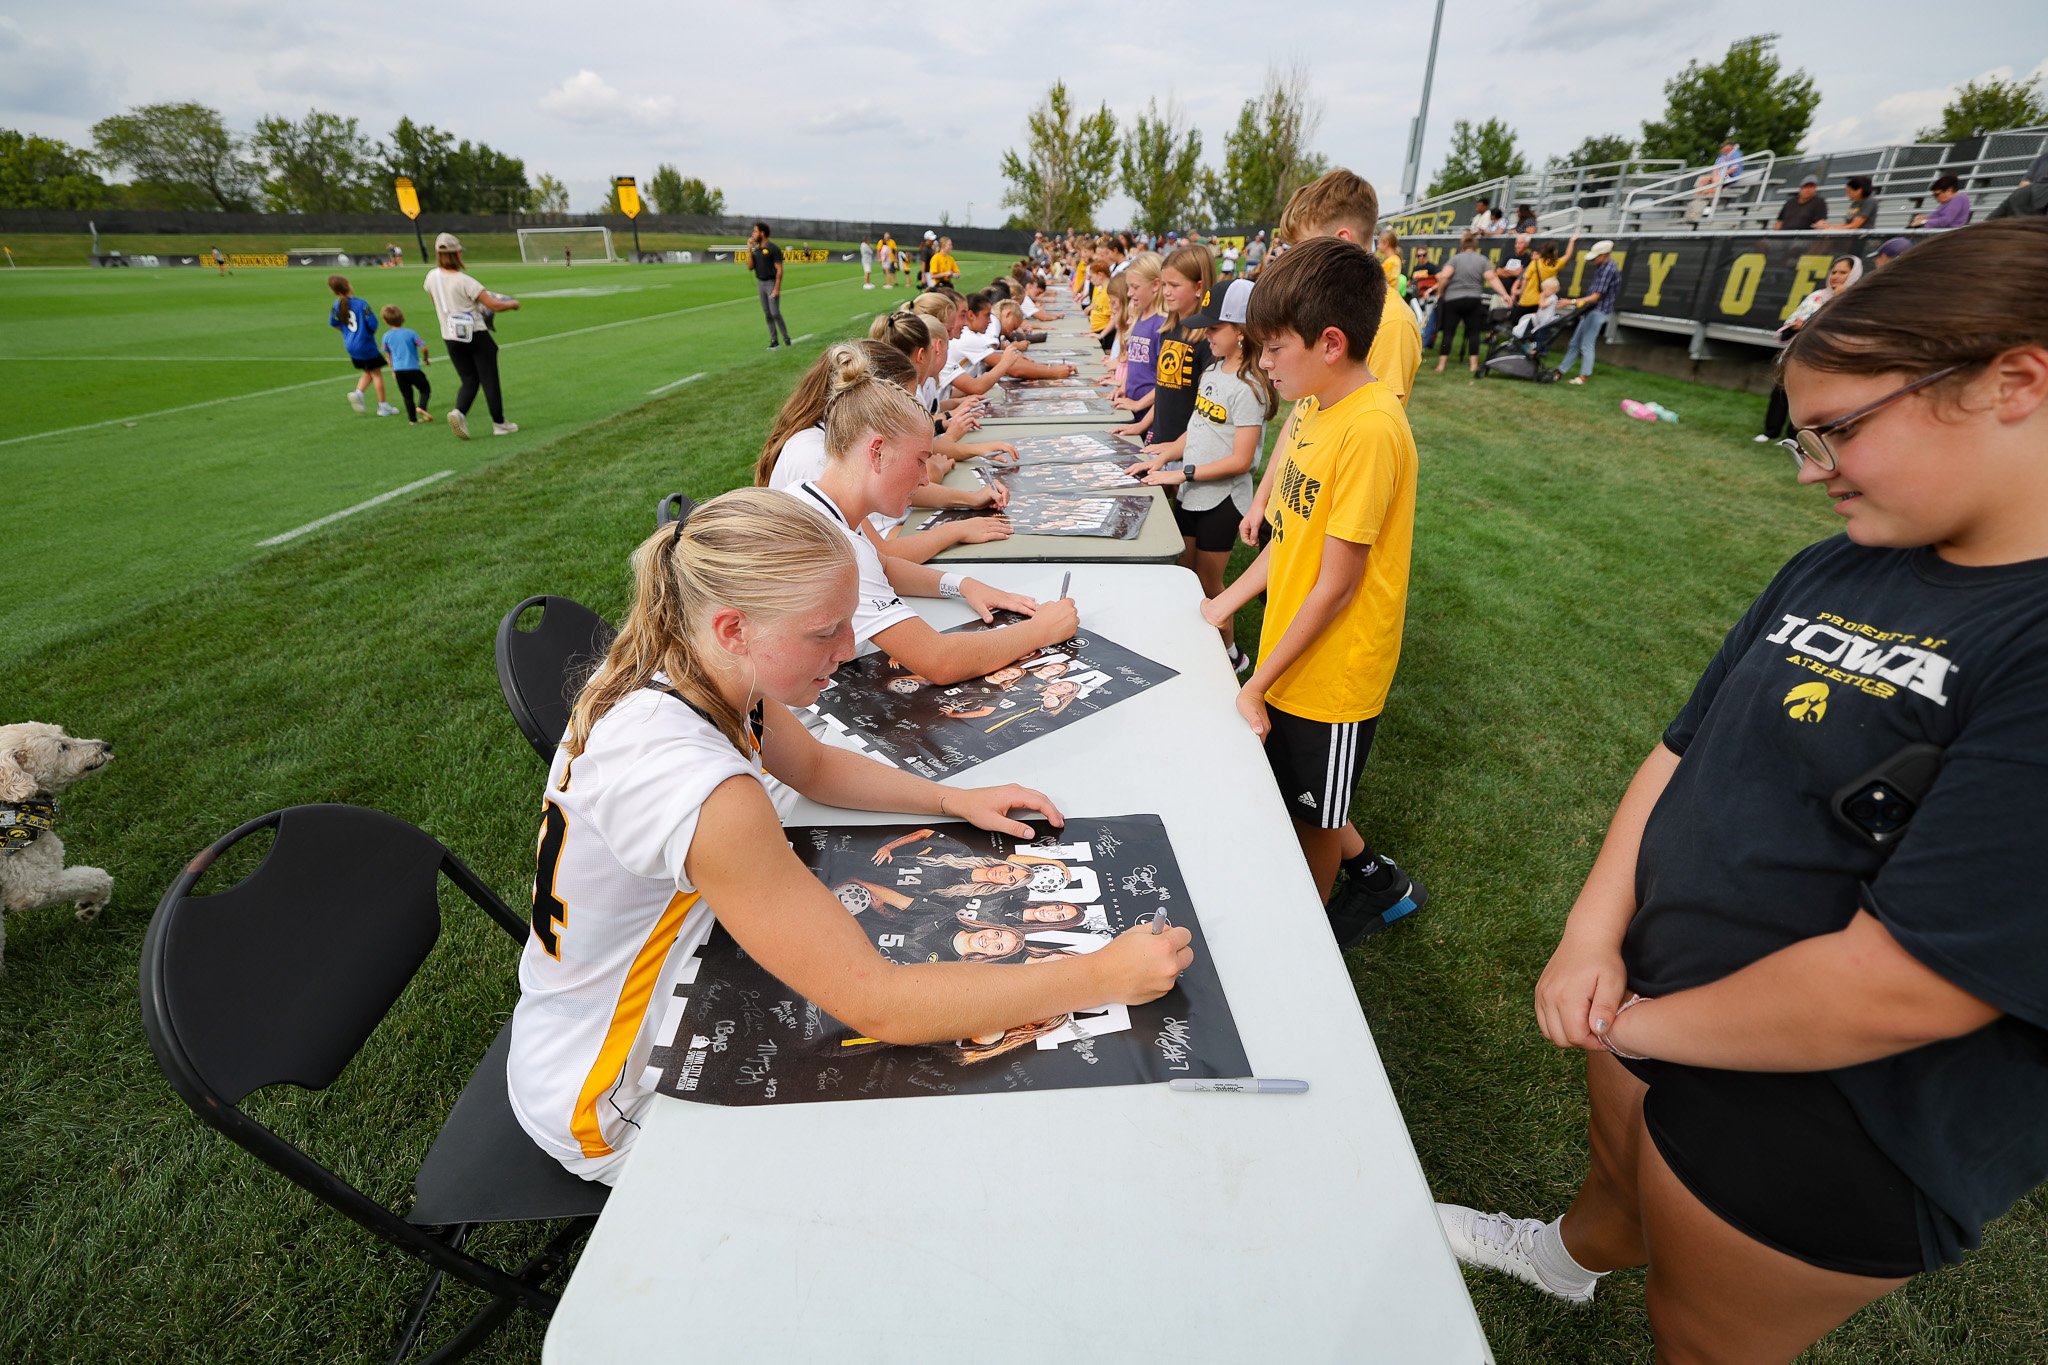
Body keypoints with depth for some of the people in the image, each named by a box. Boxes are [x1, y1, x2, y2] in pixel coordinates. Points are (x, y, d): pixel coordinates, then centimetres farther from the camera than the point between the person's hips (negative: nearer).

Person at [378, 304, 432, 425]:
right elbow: (423, 347, -10)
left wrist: (392, 370, 28)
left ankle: (413, 419, 9)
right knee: (425, 389, 8)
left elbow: (388, 355, 16)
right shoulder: (410, 333, -3)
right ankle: (421, 407, -18)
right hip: (413, 368, -3)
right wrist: (425, 359, 11)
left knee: (407, 396, 10)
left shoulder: (386, 336, 7)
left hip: (398, 370, 3)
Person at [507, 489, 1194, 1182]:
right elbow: (877, 1004, -38)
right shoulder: (689, 781, -40)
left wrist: (955, 799, -8)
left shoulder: (689, 669, -13)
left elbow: (815, 766, 5)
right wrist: (1104, 976, -32)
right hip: (613, 1097, -7)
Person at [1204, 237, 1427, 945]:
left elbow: (1335, 586, -23)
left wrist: (1255, 686, -17)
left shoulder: (1371, 429, -25)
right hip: (1290, 657, 8)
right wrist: (1225, 604, 6)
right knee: (1295, 796, 24)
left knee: (1313, 818, 14)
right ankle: (1376, 879, 46)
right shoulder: (1315, 406, 2)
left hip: (1331, 674, -8)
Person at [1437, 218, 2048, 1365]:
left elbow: (1900, 986, -31)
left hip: (1828, 1124, -6)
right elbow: (1688, 747, 2)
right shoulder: (1836, 569, -1)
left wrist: (1642, 1023, -16)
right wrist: (1595, 934, -7)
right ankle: (1572, 1253, 65)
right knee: (1621, 1172, 34)